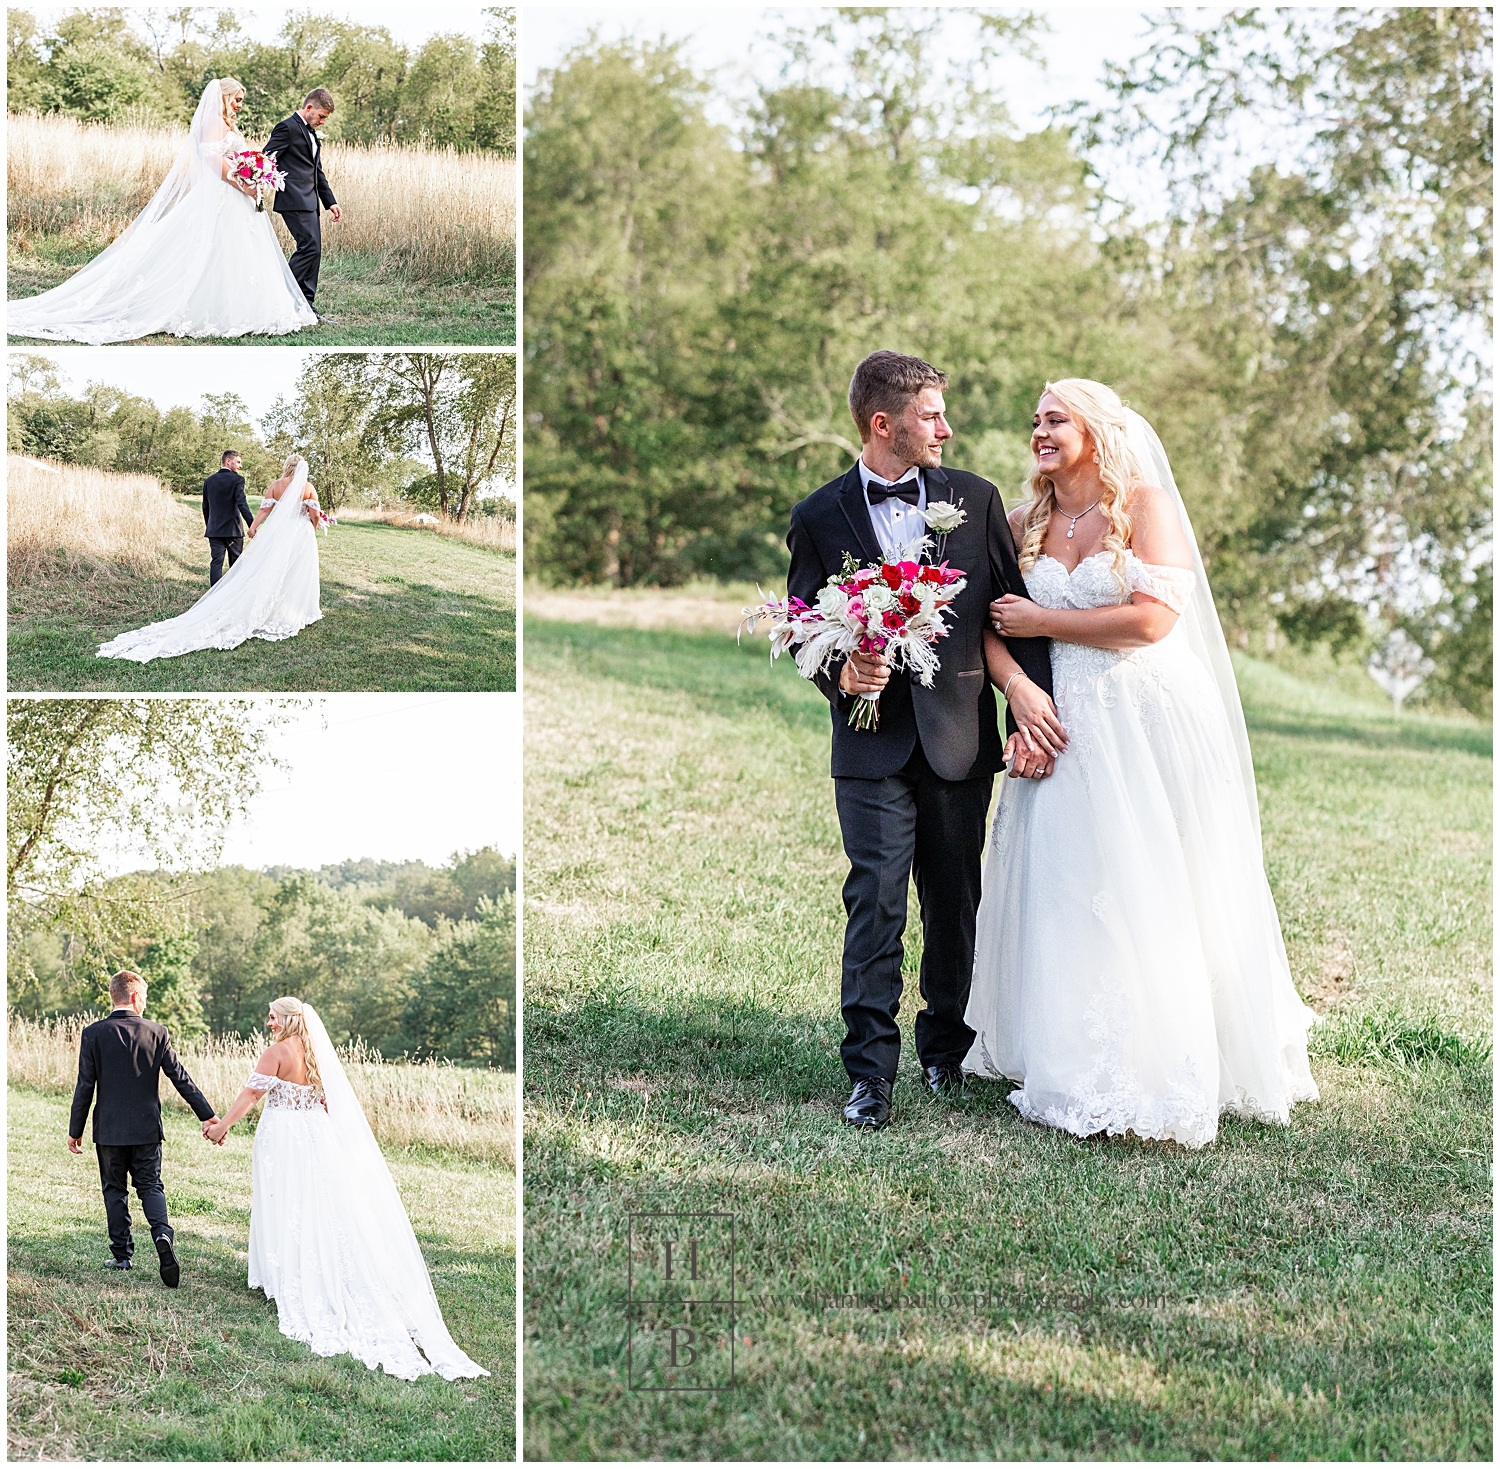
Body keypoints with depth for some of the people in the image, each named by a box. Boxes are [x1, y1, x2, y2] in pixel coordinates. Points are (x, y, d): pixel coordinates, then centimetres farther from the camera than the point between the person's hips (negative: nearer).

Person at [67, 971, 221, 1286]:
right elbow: (181, 1077, -3)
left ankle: (122, 1255, 12)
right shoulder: (156, 1032, -5)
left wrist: (75, 1130, 2)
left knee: (115, 1190, 11)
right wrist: (206, 1115, 3)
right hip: (147, 1129, 1)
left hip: (109, 1129, -1)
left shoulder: (93, 1033, -7)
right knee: (150, 1185, 9)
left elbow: (85, 1086, -6)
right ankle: (162, 1233, -17)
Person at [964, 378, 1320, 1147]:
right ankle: (1076, 1065, 14)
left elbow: (1152, 618, -15)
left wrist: (1042, 621, -9)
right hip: (1067, 727, 4)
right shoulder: (1025, 524, 10)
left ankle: (1156, 1069, 9)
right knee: (1063, 891, 3)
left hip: (1149, 723, -4)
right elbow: (992, 626, 7)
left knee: (1152, 892, -1)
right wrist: (1020, 690, -11)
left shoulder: (1146, 505, -4)